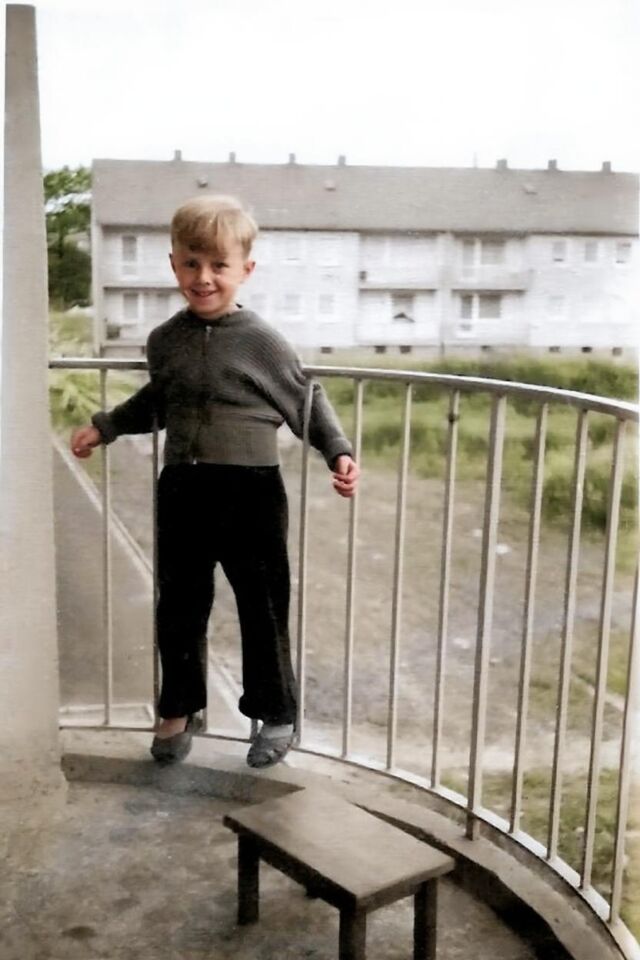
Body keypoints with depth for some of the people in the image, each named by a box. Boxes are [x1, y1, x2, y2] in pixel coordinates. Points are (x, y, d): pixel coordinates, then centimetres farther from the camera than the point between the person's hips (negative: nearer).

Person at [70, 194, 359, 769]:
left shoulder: (262, 342, -8)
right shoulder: (165, 341, 5)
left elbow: (306, 401, 1)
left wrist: (339, 452, -9)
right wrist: (105, 426, 21)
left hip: (251, 492, -4)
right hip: (183, 491, 4)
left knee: (263, 609, 8)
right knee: (179, 608, 14)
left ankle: (276, 715, 27)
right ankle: (178, 710, 33)